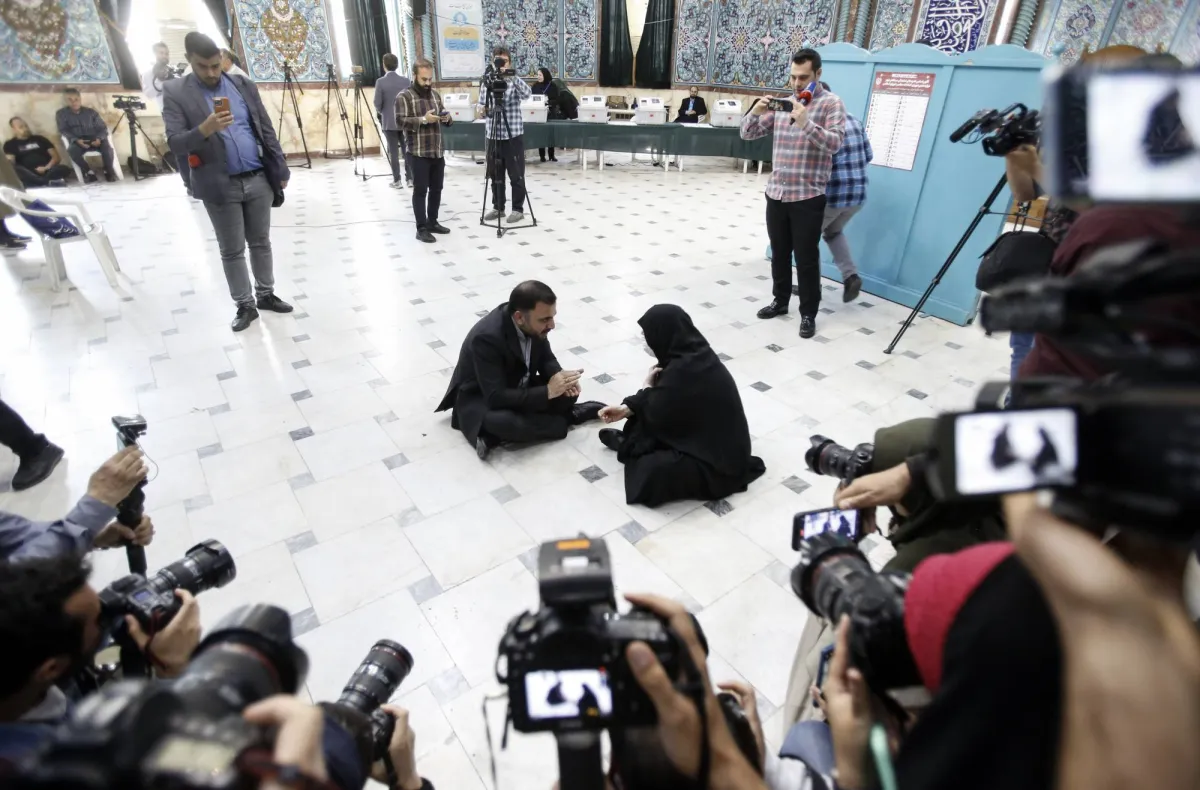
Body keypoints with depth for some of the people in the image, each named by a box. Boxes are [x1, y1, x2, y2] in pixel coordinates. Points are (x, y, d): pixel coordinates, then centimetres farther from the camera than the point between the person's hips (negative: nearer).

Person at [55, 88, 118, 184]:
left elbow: (102, 128, 6)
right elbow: (63, 130, 3)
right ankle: (89, 172, -14)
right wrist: (76, 140, -17)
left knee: (107, 146, -34)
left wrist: (99, 138, -17)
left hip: (94, 139, 0)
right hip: (77, 141, 0)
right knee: (72, 150, -35)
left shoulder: (91, 112, 12)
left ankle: (109, 171, -12)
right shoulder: (62, 113, 10)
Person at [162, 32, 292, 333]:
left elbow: (267, 131, 10)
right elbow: (175, 144, -11)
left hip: (259, 180, 3)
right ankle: (245, 306, 16)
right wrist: (204, 130, -28)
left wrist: (280, 170, 6)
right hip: (220, 186, -2)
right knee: (232, 251, 5)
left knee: (261, 243, 13)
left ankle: (266, 295, 27)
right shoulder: (175, 93, -4)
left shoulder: (243, 85, 7)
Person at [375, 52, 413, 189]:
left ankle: (396, 180, 4)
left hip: (388, 121, -2)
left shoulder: (380, 82, -8)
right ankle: (410, 178, 7)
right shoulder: (406, 80, -2)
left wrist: (381, 112, 12)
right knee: (407, 149, 7)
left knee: (393, 151, 3)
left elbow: (377, 104, -8)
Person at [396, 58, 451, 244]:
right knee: (420, 190, -4)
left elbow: (445, 119, 20)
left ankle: (432, 222, 24)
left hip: (437, 151, 6)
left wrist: (446, 118, -4)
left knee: (436, 188, 11)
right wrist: (423, 119, -22)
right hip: (418, 153, -6)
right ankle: (421, 228, -1)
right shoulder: (404, 96, -5)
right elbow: (399, 122, -14)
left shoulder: (435, 94, 14)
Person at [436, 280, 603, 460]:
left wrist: (560, 377, -21)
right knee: (503, 422, -36)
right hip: (479, 398, -6)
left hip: (517, 388, 6)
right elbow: (496, 397, -36)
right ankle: (567, 418, -11)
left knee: (568, 393, -12)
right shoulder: (486, 337, -34)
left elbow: (546, 358, 1)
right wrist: (547, 391, -33)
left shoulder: (533, 323, -15)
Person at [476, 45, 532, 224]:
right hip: (493, 136, 4)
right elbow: (481, 105, 11)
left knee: (516, 176, 2)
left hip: (513, 135, -4)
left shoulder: (514, 82, -4)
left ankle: (518, 209, 12)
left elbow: (527, 93, -24)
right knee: (495, 175, 11)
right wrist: (480, 110, -12)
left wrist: (511, 76, -32)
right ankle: (498, 207, 23)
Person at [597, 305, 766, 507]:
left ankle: (631, 445, 10)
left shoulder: (682, 371, -32)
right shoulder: (696, 352, -4)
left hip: (717, 465, -9)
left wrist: (648, 388, 3)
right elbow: (662, 403, 9)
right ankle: (632, 441, 32)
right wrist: (626, 408, 7)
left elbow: (655, 415, -15)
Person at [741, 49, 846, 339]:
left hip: (808, 197, -5)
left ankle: (808, 314, 11)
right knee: (779, 253, 14)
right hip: (776, 193, 5)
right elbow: (747, 134, 9)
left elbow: (834, 143, -17)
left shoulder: (832, 103, -3)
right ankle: (780, 301, 30)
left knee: (806, 258, 0)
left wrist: (806, 124, -30)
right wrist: (755, 112, -11)